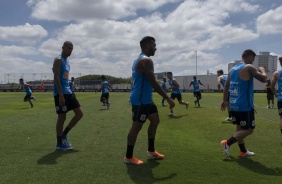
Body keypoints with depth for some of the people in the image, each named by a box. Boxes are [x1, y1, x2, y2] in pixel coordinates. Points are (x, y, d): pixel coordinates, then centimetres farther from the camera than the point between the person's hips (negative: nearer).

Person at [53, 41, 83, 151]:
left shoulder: (67, 62, 18)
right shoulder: (58, 60, -10)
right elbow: (56, 78, -19)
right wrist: (61, 95, -25)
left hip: (69, 92, 9)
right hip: (61, 93, -9)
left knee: (79, 113, 8)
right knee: (62, 117, -3)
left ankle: (64, 135, 18)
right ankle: (59, 143, 11)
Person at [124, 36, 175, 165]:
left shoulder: (140, 59, 16)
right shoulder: (146, 60, -18)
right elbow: (153, 83, -24)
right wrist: (168, 99, -19)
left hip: (145, 99, 11)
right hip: (140, 100, -11)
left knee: (155, 120, 17)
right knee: (137, 126, -3)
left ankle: (151, 151, 26)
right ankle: (129, 157, 9)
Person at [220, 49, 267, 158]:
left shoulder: (232, 69, 13)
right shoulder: (248, 67, -11)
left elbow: (226, 86, 15)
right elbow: (263, 79, -9)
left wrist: (225, 101, 19)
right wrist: (262, 70, 11)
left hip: (234, 104, 8)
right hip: (245, 105, -8)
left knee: (240, 127, 17)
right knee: (249, 129, 0)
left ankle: (243, 151, 23)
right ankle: (227, 143, -10)